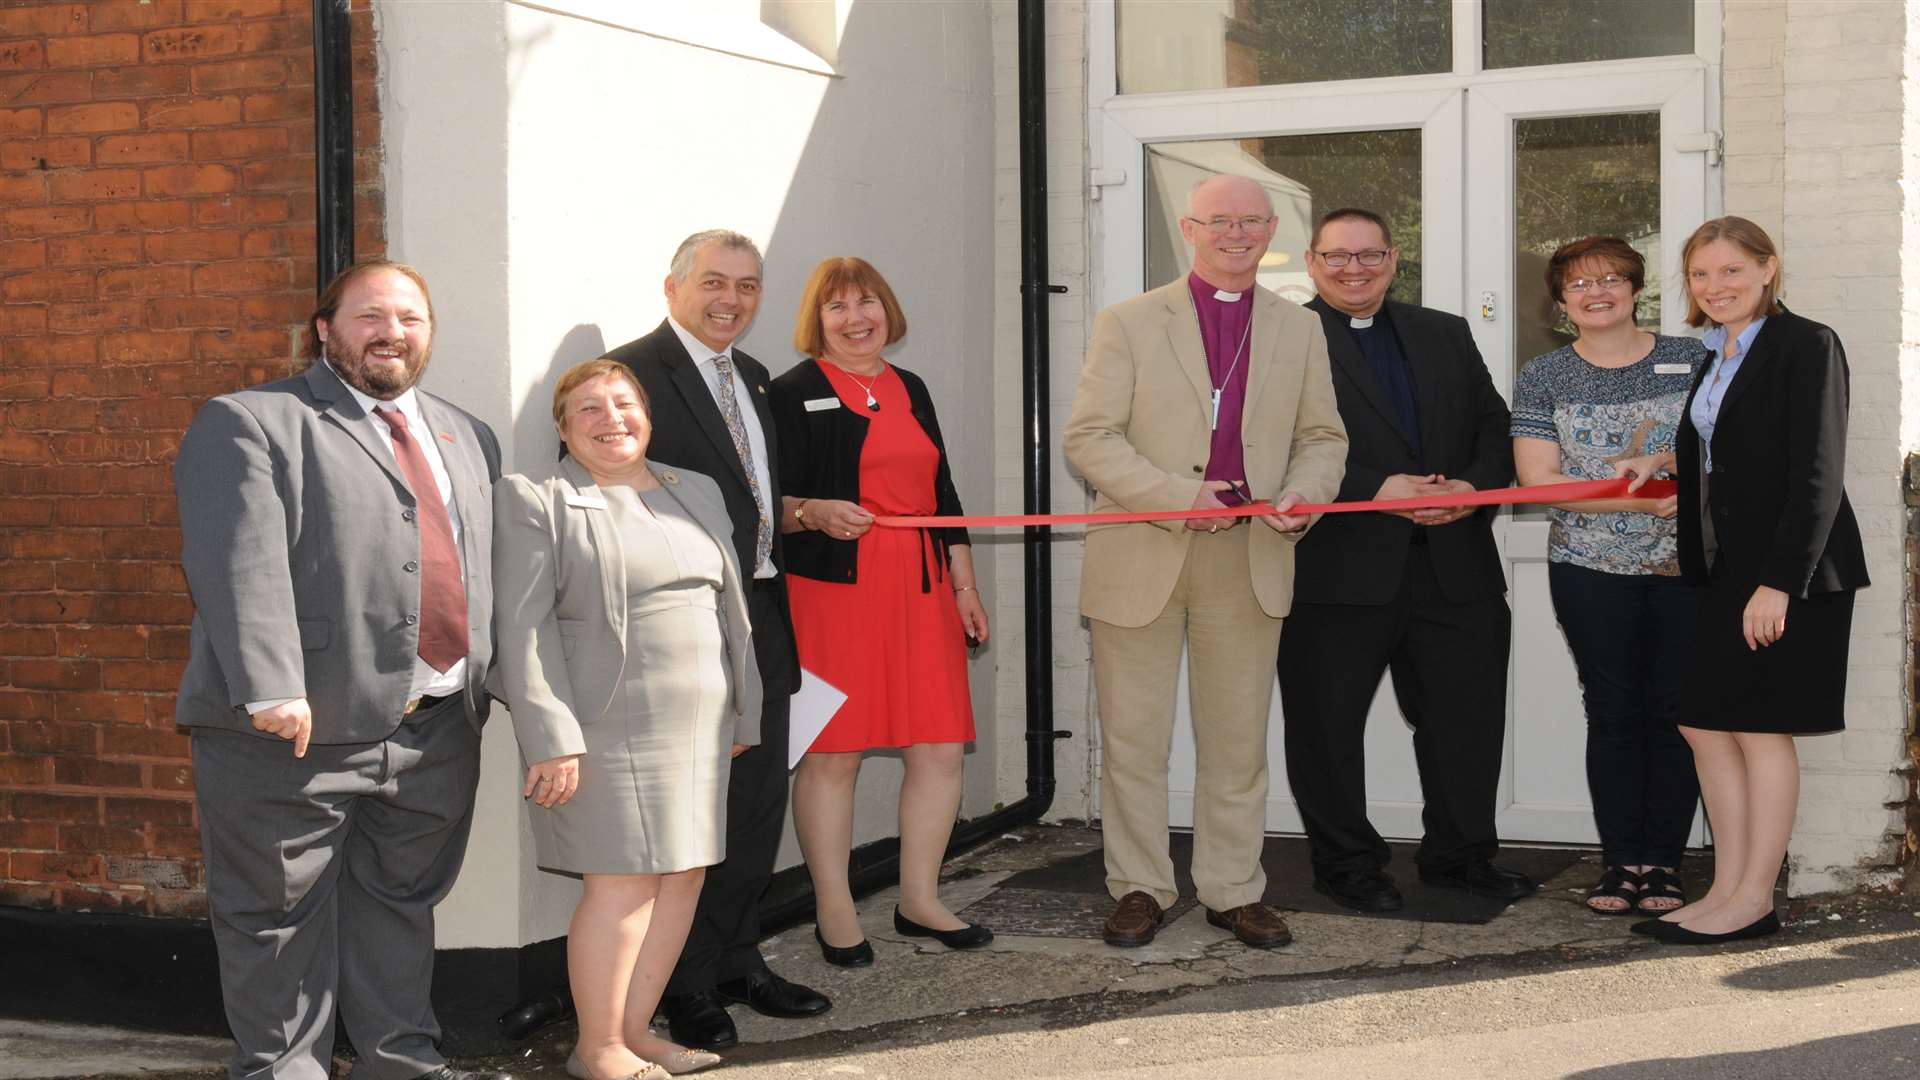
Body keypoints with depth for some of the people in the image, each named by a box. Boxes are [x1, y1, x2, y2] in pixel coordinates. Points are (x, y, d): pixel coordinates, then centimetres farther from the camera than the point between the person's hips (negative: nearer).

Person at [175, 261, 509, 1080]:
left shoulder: (467, 438, 18)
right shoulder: (249, 423, -4)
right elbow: (242, 562, -15)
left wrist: (480, 686, 12)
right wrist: (270, 689, -24)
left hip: (435, 733, 6)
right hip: (296, 729, -6)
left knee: (403, 903, 16)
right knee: (282, 914, 3)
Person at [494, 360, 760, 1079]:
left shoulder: (696, 493, 16)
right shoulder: (534, 502, -3)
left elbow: (731, 608, 18)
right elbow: (523, 629, -10)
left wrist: (743, 713, 15)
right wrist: (552, 739, -17)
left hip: (699, 725, 6)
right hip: (609, 729, -6)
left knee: (683, 879, 6)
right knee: (623, 883, -6)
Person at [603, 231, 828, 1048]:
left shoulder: (752, 378, 17)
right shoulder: (632, 373, -10)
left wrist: (775, 596, 13)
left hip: (760, 619, 8)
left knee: (759, 801, 14)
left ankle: (737, 961, 28)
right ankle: (687, 987, 12)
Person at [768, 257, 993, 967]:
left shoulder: (910, 389, 18)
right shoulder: (794, 394, 0)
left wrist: (964, 583, 16)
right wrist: (813, 513, -24)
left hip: (922, 589, 6)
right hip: (832, 590, -6)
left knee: (941, 747, 4)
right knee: (832, 752, -2)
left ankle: (919, 901, 17)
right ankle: (833, 912, 10)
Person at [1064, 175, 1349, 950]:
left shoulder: (1300, 332, 12)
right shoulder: (1128, 324, 2)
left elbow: (1321, 436, 15)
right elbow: (1088, 436, -5)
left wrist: (1306, 492, -8)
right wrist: (1177, 495, -17)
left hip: (1250, 562, 2)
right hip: (1142, 558, -2)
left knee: (1238, 739, 9)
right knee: (1132, 738, 3)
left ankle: (1233, 891, 21)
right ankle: (1139, 890, 16)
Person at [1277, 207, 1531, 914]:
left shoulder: (1446, 336, 17)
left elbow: (1495, 428, 14)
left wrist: (1475, 487, -7)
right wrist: (1377, 489, -19)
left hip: (1454, 565, 4)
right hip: (1336, 570, -4)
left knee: (1467, 716, 9)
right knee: (1328, 725, 4)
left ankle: (1460, 855, 24)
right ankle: (1347, 865, 18)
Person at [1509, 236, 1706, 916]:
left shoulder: (1689, 360, 6)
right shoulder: (1543, 377, 3)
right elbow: (1539, 478, -7)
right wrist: (1644, 499, -15)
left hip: (1687, 568, 0)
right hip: (1592, 573, 0)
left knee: (1675, 710, 1)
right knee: (1613, 713, 3)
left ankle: (1663, 861, 11)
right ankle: (1621, 861, 12)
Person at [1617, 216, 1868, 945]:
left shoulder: (1806, 346, -11)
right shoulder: (1716, 355, 14)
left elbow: (1816, 476, -16)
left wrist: (1779, 582, -21)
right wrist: (1666, 462, 7)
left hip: (1787, 572, -8)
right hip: (1725, 569, 9)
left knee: (1761, 726, -2)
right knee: (1706, 723, 9)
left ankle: (1754, 900, 7)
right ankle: (1727, 890, 17)